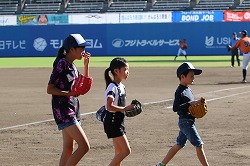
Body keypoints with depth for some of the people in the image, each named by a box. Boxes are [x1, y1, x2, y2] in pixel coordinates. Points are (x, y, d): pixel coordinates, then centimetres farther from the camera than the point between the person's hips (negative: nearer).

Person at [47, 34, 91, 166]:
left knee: (68, 150, 10)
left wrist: (86, 65, 15)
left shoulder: (72, 66, 14)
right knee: (84, 146, -14)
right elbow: (50, 89, -15)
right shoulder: (61, 64, -13)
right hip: (63, 111, -10)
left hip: (72, 110, 10)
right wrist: (70, 93, -23)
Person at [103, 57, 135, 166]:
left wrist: (128, 108, 7)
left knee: (119, 152, 10)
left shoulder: (121, 86, 11)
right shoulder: (112, 87, -18)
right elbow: (109, 106, -28)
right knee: (126, 150, -11)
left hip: (119, 122, 9)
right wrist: (125, 108, -26)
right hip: (112, 123, -9)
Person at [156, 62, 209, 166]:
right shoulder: (180, 91, -15)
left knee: (179, 145, 15)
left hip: (189, 121, 10)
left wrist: (197, 105, 4)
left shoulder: (188, 89, 13)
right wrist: (190, 103, -27)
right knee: (199, 145, -8)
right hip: (185, 121, -10)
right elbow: (175, 108, -23)